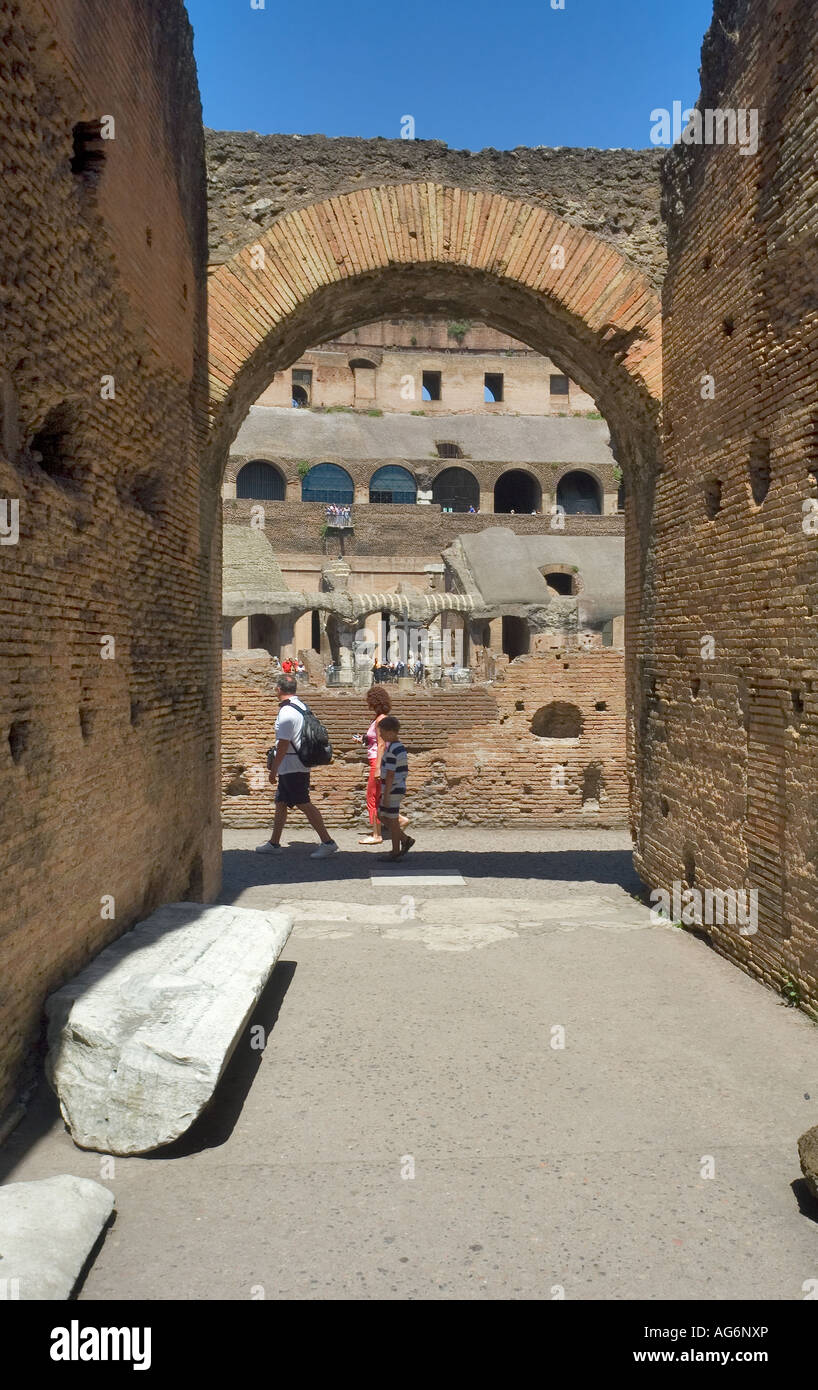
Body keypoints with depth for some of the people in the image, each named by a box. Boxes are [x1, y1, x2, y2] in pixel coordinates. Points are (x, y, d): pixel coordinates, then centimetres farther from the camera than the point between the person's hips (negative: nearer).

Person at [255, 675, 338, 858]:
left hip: (292, 767, -10)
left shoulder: (286, 712, -19)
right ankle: (274, 843, 24)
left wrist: (273, 769, -13)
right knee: (280, 803, 16)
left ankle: (327, 842, -5)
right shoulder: (302, 707, 11)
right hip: (300, 765, 10)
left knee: (304, 804, -7)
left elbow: (283, 745, -21)